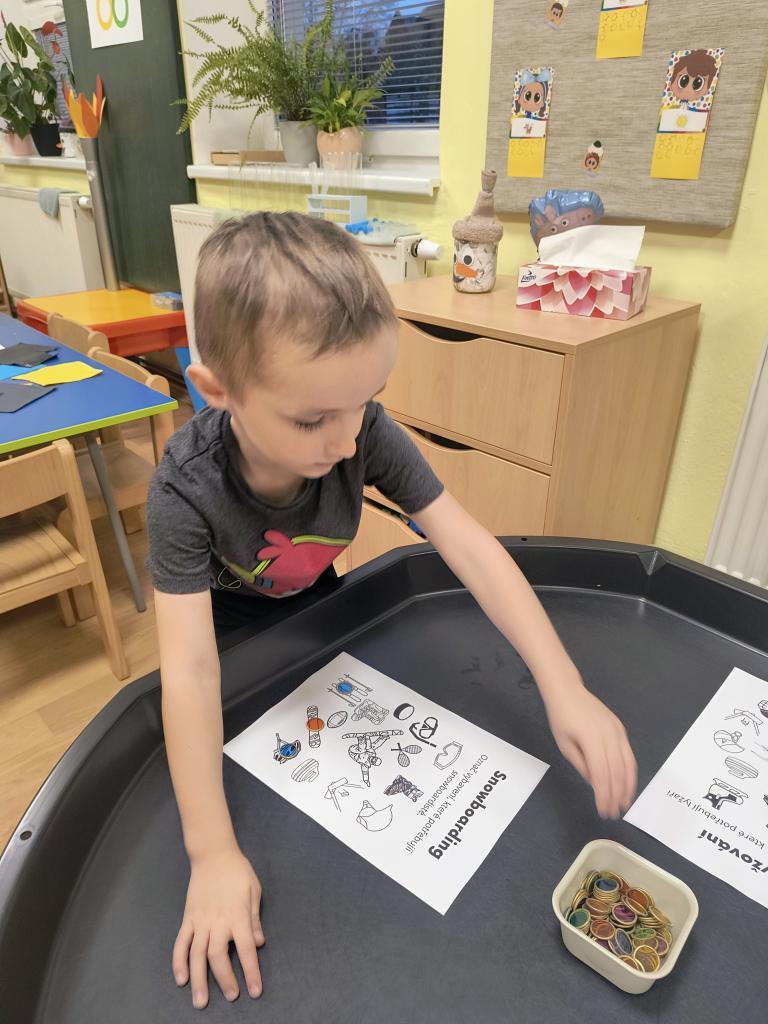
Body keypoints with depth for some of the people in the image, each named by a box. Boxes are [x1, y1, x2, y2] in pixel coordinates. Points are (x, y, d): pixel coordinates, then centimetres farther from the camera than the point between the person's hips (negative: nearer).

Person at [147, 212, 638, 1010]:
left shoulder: (366, 432, -35)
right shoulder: (186, 490, -41)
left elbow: (468, 546, -37)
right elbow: (189, 670, -43)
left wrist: (564, 687, -44)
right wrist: (211, 854, -45)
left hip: (314, 593, 3)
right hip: (230, 606, -2)